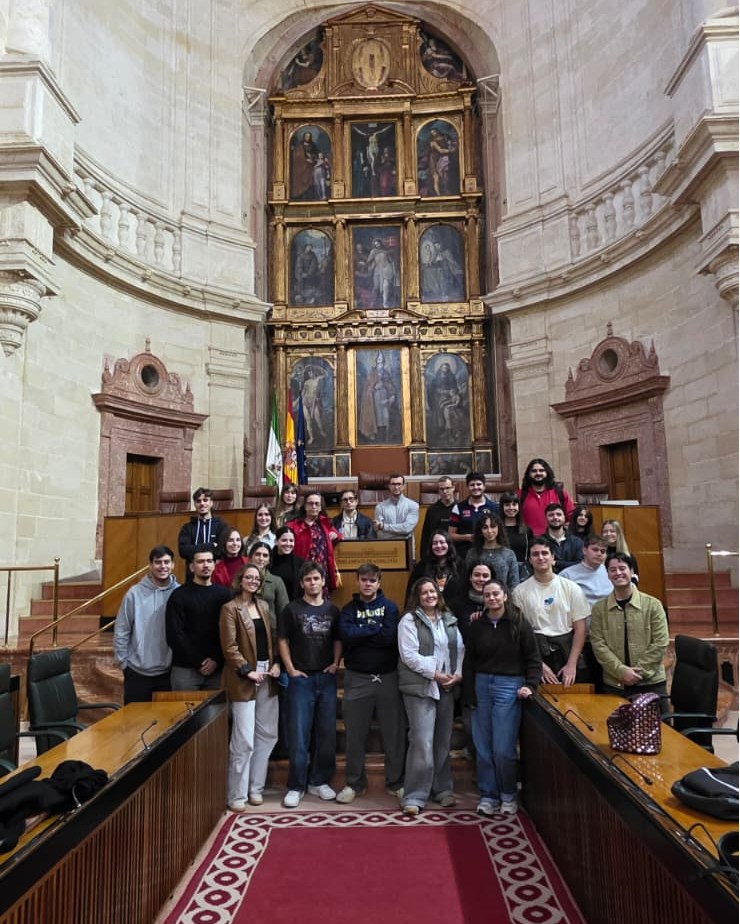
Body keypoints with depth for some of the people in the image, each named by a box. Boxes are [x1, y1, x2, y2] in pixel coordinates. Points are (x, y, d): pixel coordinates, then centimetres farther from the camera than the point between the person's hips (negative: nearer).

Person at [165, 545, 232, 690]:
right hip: (185, 669, -2)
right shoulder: (179, 595, 0)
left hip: (216, 669, 2)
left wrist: (216, 660, -9)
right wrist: (199, 662, -9)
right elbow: (174, 635, -6)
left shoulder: (224, 594, 7)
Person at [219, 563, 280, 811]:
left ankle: (255, 788, 25)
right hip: (243, 679, -7)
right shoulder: (230, 608, -7)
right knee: (244, 740, -3)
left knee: (267, 734, 11)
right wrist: (247, 671, -16)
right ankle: (236, 795, 12)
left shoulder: (263, 606, 13)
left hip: (267, 676, 7)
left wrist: (276, 663, 1)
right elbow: (229, 647, -12)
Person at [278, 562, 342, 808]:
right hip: (301, 678, -3)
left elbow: (338, 640, 13)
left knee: (326, 733, 9)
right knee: (298, 734, -1)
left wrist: (336, 663, -1)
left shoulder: (332, 610, 7)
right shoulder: (292, 609, -1)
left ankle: (319, 781, 23)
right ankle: (296, 786, 11)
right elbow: (283, 641, 0)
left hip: (326, 678, 3)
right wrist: (291, 669, -7)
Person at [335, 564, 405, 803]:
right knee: (355, 734, 9)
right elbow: (345, 635, -14)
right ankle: (354, 783, 25)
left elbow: (391, 637, -14)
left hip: (388, 677, 0)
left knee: (394, 732, 6)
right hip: (357, 678, 1)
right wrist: (376, 629, -11)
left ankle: (396, 782, 23)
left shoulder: (389, 607, 3)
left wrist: (360, 635, -11)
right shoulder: (348, 609, 5)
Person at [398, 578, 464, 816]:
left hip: (447, 687, 6)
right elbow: (409, 655, -13)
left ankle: (442, 789, 27)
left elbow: (460, 649, 10)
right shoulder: (409, 621, -5)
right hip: (420, 687, -5)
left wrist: (458, 673, -6)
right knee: (422, 742, -7)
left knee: (443, 741, 13)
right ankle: (414, 796, 2)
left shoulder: (449, 620, 12)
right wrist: (435, 674, -14)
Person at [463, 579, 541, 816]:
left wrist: (530, 685, -13)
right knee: (483, 747, 7)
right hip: (481, 685, 3)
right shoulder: (477, 626, 5)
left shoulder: (519, 624, -4)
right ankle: (488, 795, 21)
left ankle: (508, 796, 19)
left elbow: (533, 659, -1)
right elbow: (469, 662, 7)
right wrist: (469, 694, 4)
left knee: (503, 748, -2)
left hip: (509, 686, -3)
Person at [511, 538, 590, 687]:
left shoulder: (572, 588, 2)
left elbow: (580, 628, 0)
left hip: (567, 651, 1)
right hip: (536, 652, 0)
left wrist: (572, 664, -7)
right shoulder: (520, 591, 0)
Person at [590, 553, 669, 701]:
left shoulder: (653, 605, -1)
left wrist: (639, 671, -11)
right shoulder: (599, 608, 1)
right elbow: (598, 644, -4)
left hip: (651, 683, -1)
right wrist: (621, 671, -14)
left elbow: (660, 643, -4)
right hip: (613, 684, 1)